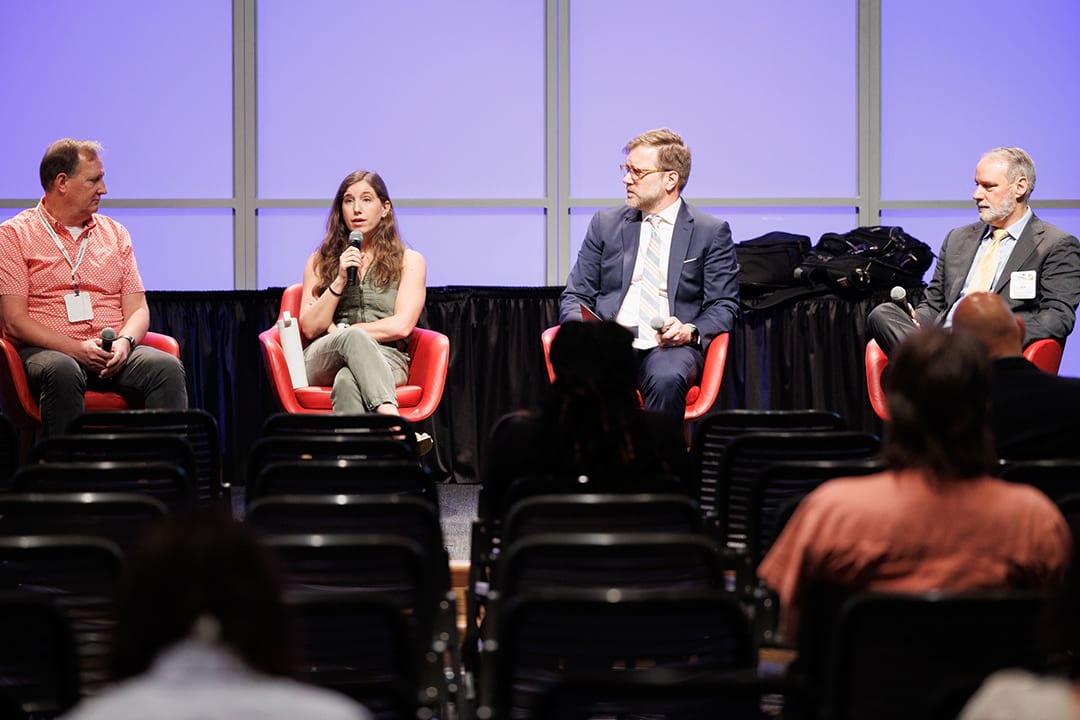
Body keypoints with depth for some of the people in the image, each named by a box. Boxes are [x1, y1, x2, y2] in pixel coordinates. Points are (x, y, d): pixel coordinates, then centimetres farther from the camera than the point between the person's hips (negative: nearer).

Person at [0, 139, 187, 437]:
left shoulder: (115, 233, 21)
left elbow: (138, 309, 15)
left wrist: (124, 342, -9)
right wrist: (76, 348, -16)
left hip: (113, 354, 4)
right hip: (46, 350, -4)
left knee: (168, 368, -25)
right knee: (63, 372, -39)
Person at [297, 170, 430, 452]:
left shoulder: (408, 261, 13)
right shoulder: (320, 261, 20)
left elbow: (401, 326, -1)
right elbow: (310, 328, 8)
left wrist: (340, 331, -1)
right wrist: (340, 281, -4)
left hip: (386, 359, -1)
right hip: (323, 362, 1)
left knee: (348, 381, -39)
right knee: (353, 338, -38)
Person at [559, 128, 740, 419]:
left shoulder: (711, 232, 10)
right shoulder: (605, 223, 18)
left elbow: (723, 307, 8)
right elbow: (575, 296, 17)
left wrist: (691, 331, -14)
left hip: (670, 346, -2)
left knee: (666, 379, -38)